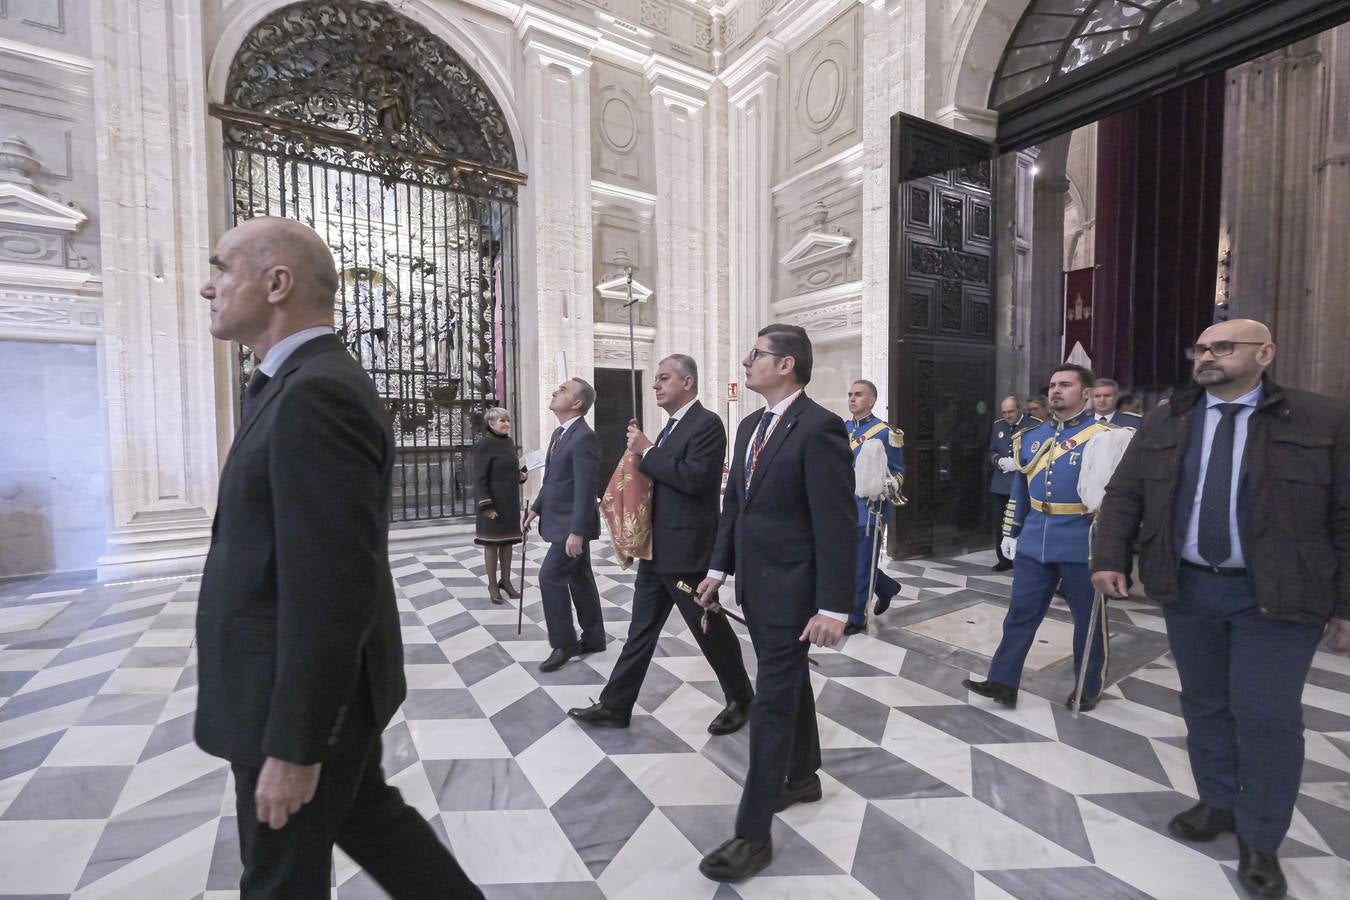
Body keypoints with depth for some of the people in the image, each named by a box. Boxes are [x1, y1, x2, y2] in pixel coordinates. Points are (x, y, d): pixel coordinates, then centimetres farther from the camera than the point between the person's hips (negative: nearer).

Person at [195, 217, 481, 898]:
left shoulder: (314, 393, -25)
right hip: (325, 681, 9)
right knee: (366, 815, 25)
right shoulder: (308, 383, 9)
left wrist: (293, 744, -20)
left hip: (304, 696, -9)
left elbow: (330, 587, -28)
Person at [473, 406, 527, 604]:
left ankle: (505, 581, 24)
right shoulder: (483, 445, -12)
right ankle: (492, 585, 15)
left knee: (508, 542, 12)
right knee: (492, 543, 4)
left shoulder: (509, 443, 9)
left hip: (511, 501, 7)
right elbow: (479, 478, -14)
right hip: (493, 502, -7)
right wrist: (486, 506, -19)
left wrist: (521, 475, 0)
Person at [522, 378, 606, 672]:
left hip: (572, 524, -10)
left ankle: (563, 643, 9)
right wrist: (536, 508, 11)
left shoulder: (584, 437, -20)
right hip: (562, 521, 10)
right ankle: (593, 638, 27)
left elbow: (586, 488, -24)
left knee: (550, 577, -7)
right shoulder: (560, 432, 11)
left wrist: (577, 531, -25)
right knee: (579, 579, 15)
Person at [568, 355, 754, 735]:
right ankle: (615, 706, 25)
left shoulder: (707, 423, -14)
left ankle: (741, 699, 30)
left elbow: (693, 478, -26)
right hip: (656, 548, 9)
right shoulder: (672, 425, 14)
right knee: (641, 629, 14)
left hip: (686, 550, -9)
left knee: (710, 629, 8)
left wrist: (647, 450, -20)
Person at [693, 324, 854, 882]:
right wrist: (719, 567, 11)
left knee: (772, 701, 1)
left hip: (791, 589, -8)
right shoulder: (750, 426, 8)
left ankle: (754, 832, 17)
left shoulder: (819, 427, -18)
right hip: (754, 584, 8)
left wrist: (834, 606, -19)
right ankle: (803, 776, 45)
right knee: (789, 683, 23)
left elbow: (837, 523, -19)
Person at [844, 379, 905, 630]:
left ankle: (856, 618, 18)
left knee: (861, 566, 2)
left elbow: (897, 473, -6)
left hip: (868, 509, -6)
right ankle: (888, 587, 41)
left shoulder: (884, 433, -9)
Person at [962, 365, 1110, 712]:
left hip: (1081, 546, -4)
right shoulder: (1032, 436, 9)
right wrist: (1010, 532, 13)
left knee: (1088, 618, 12)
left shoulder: (1102, 437, -7)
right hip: (1034, 543, 5)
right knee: (1020, 612, 6)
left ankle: (1088, 688, 30)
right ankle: (1003, 683, 14)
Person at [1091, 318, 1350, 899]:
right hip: (1187, 589, 3)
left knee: (1266, 716, 3)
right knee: (1204, 706, 15)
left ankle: (1260, 840, 23)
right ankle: (1218, 803, 35)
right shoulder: (1165, 422, 4)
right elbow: (1123, 495, 5)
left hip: (1274, 597, -2)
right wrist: (1109, 557, -7)